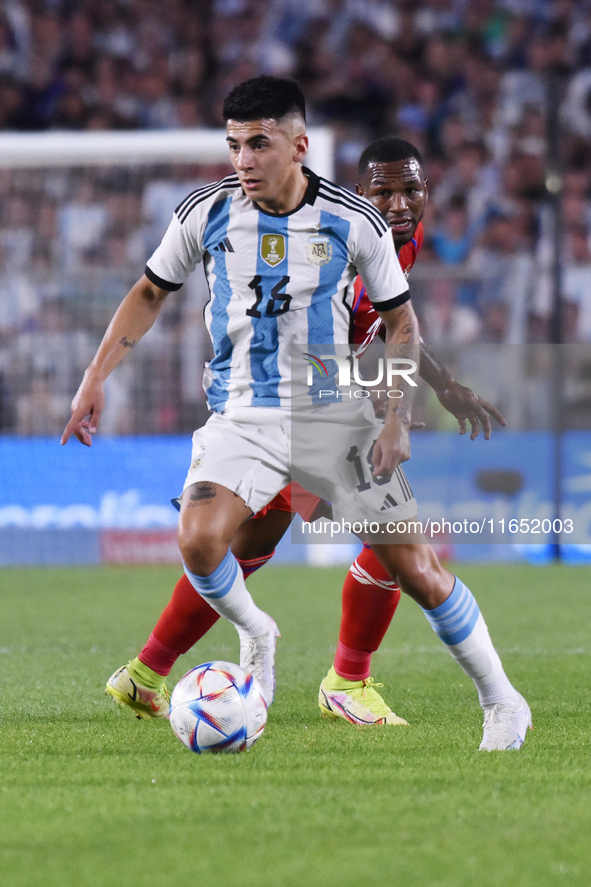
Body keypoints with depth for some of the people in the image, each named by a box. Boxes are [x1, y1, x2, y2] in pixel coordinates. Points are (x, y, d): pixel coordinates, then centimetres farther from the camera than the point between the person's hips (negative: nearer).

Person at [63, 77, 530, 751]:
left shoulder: (355, 222, -6)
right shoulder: (206, 214, -3)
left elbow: (400, 323, 5)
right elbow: (150, 293, 12)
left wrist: (396, 418, -7)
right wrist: (95, 380, 5)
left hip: (338, 413, -1)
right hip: (243, 413, 1)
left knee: (415, 570, -4)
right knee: (199, 542, -26)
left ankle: (501, 702, 15)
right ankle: (255, 637, 5)